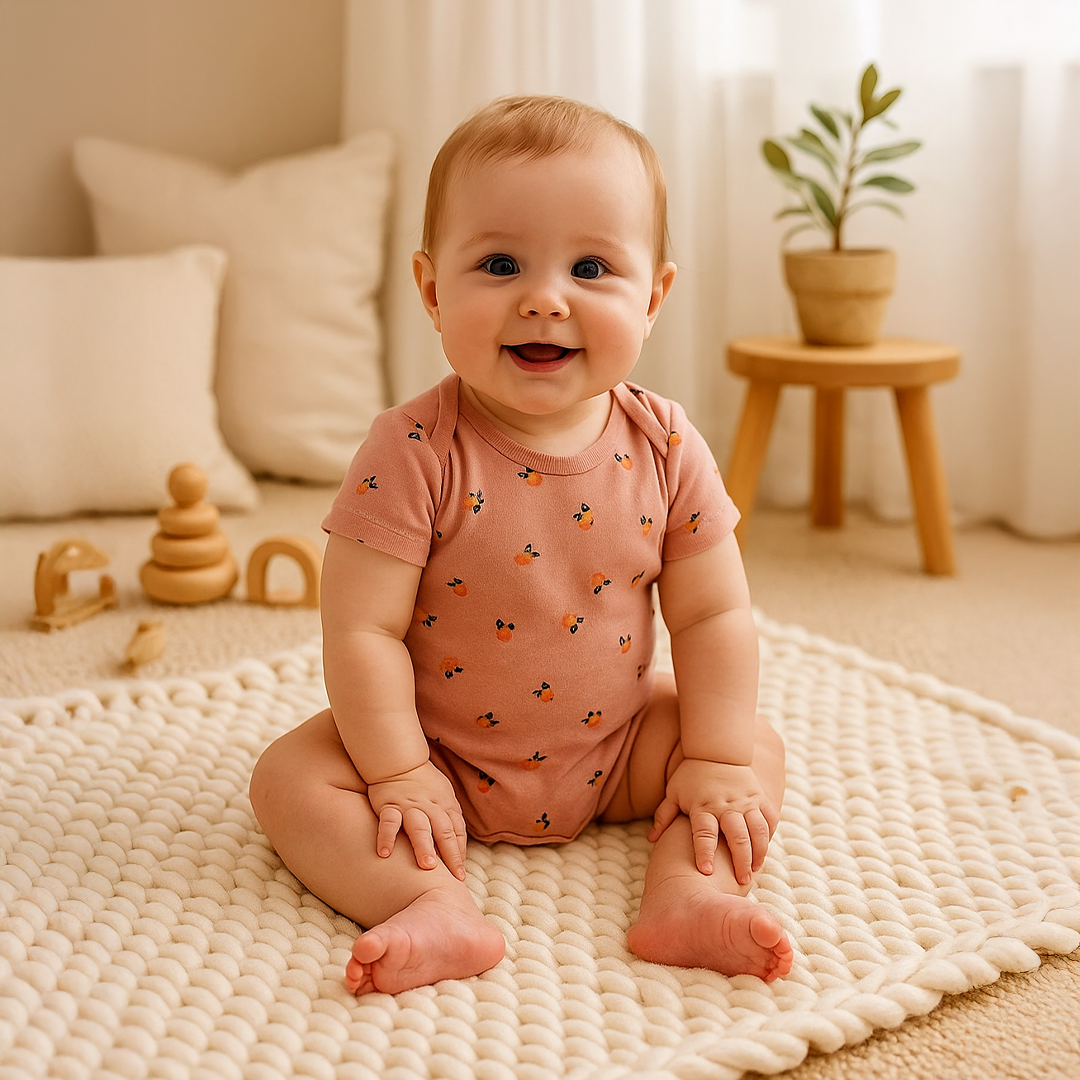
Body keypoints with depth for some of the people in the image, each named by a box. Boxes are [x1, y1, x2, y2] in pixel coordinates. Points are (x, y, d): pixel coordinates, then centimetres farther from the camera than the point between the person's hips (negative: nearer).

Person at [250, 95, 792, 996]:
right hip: (445, 755, -2)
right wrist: (397, 776, -20)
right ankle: (440, 906, -31)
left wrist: (717, 760, -11)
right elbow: (362, 630, -21)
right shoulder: (416, 453, -24)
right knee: (291, 777, -20)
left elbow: (713, 617, -5)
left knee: (759, 753, -7)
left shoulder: (666, 448, -14)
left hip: (616, 745, 3)